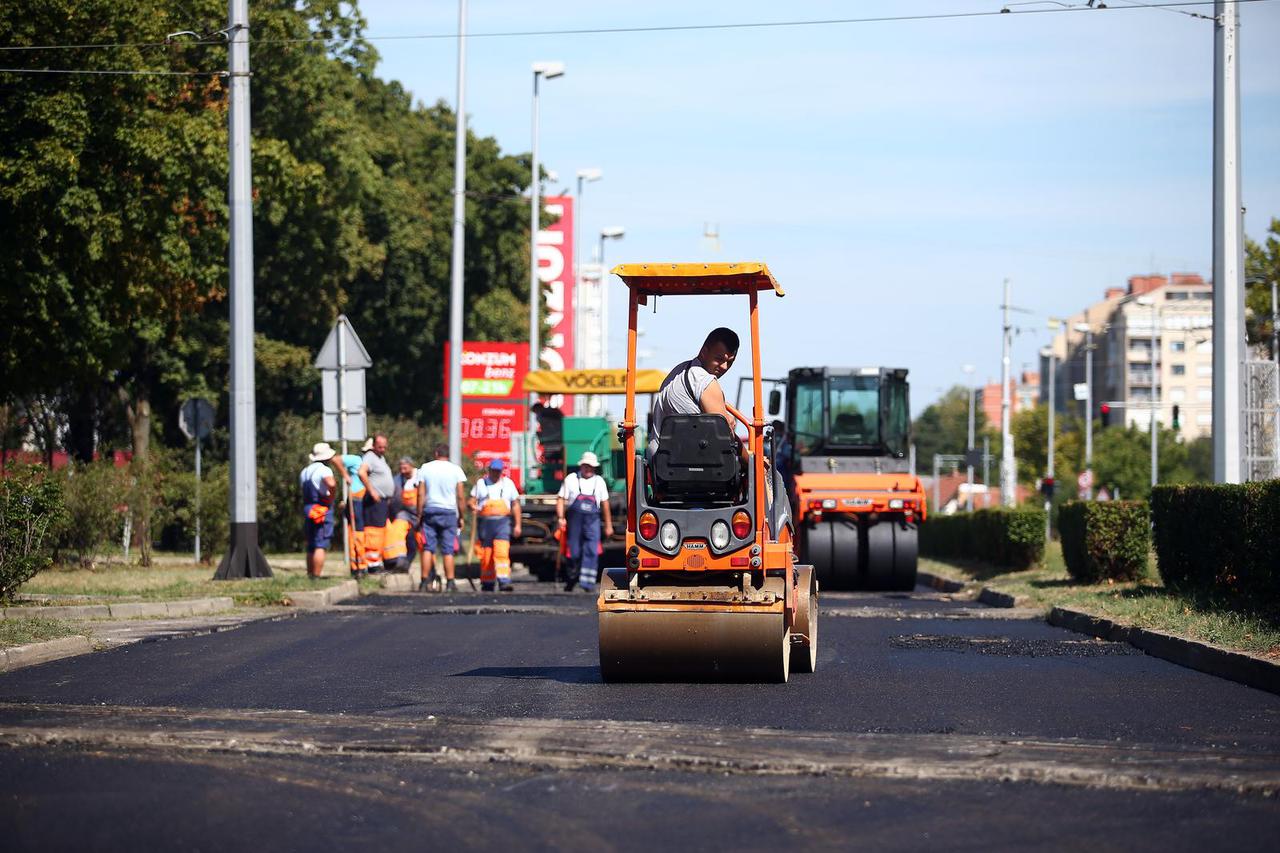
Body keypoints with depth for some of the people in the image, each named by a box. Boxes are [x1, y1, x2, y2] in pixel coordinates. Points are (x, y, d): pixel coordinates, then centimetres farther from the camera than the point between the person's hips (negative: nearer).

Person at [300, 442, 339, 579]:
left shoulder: (305, 471, 16)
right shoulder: (324, 470, -11)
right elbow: (331, 483, -30)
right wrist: (331, 497, -14)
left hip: (307, 509, 8)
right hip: (323, 510, -8)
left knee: (311, 546, 15)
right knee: (321, 546, -9)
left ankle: (310, 575, 19)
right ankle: (316, 576, -15)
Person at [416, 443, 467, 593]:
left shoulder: (425, 468, 3)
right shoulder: (456, 470, 1)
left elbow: (421, 494, -1)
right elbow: (460, 497, -1)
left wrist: (420, 514, 4)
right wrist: (461, 517, 7)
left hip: (430, 511, 1)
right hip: (449, 512, -1)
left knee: (427, 548, 3)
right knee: (448, 550, 1)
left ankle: (425, 582, -2)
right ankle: (450, 583, -2)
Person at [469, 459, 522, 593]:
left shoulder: (508, 483, 12)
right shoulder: (481, 483, 10)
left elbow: (515, 505, 13)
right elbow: (472, 501, 8)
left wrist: (517, 525, 8)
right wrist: (473, 507, -17)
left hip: (502, 522, -1)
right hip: (485, 522, 1)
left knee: (502, 552, -16)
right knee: (486, 555, 2)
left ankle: (504, 582, -23)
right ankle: (487, 583, 13)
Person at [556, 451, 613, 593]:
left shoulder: (599, 482, 11)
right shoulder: (571, 479, 5)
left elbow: (605, 504, 15)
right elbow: (561, 499, 2)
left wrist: (608, 525, 15)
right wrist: (561, 517, -11)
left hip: (592, 522, 1)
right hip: (574, 520, -1)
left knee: (592, 551, -14)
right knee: (574, 552, 3)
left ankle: (588, 583, -18)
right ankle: (571, 580, 22)